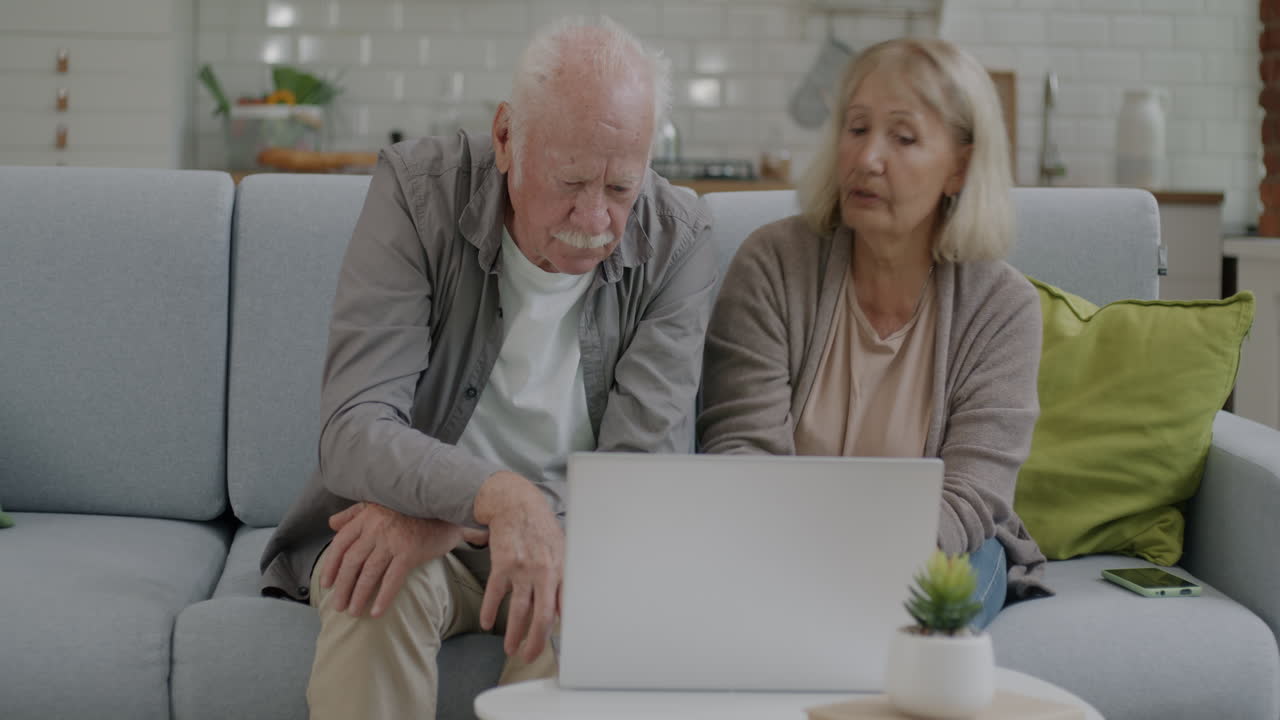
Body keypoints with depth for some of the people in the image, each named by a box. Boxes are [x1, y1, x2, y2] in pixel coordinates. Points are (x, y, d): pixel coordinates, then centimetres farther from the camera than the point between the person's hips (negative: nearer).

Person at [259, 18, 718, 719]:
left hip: (569, 532, 1)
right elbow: (354, 432, -23)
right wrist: (498, 495, -44)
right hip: (409, 518, -1)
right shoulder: (416, 191, -13)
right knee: (383, 585, -34)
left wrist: (449, 520, -29)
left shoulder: (676, 240, -9)